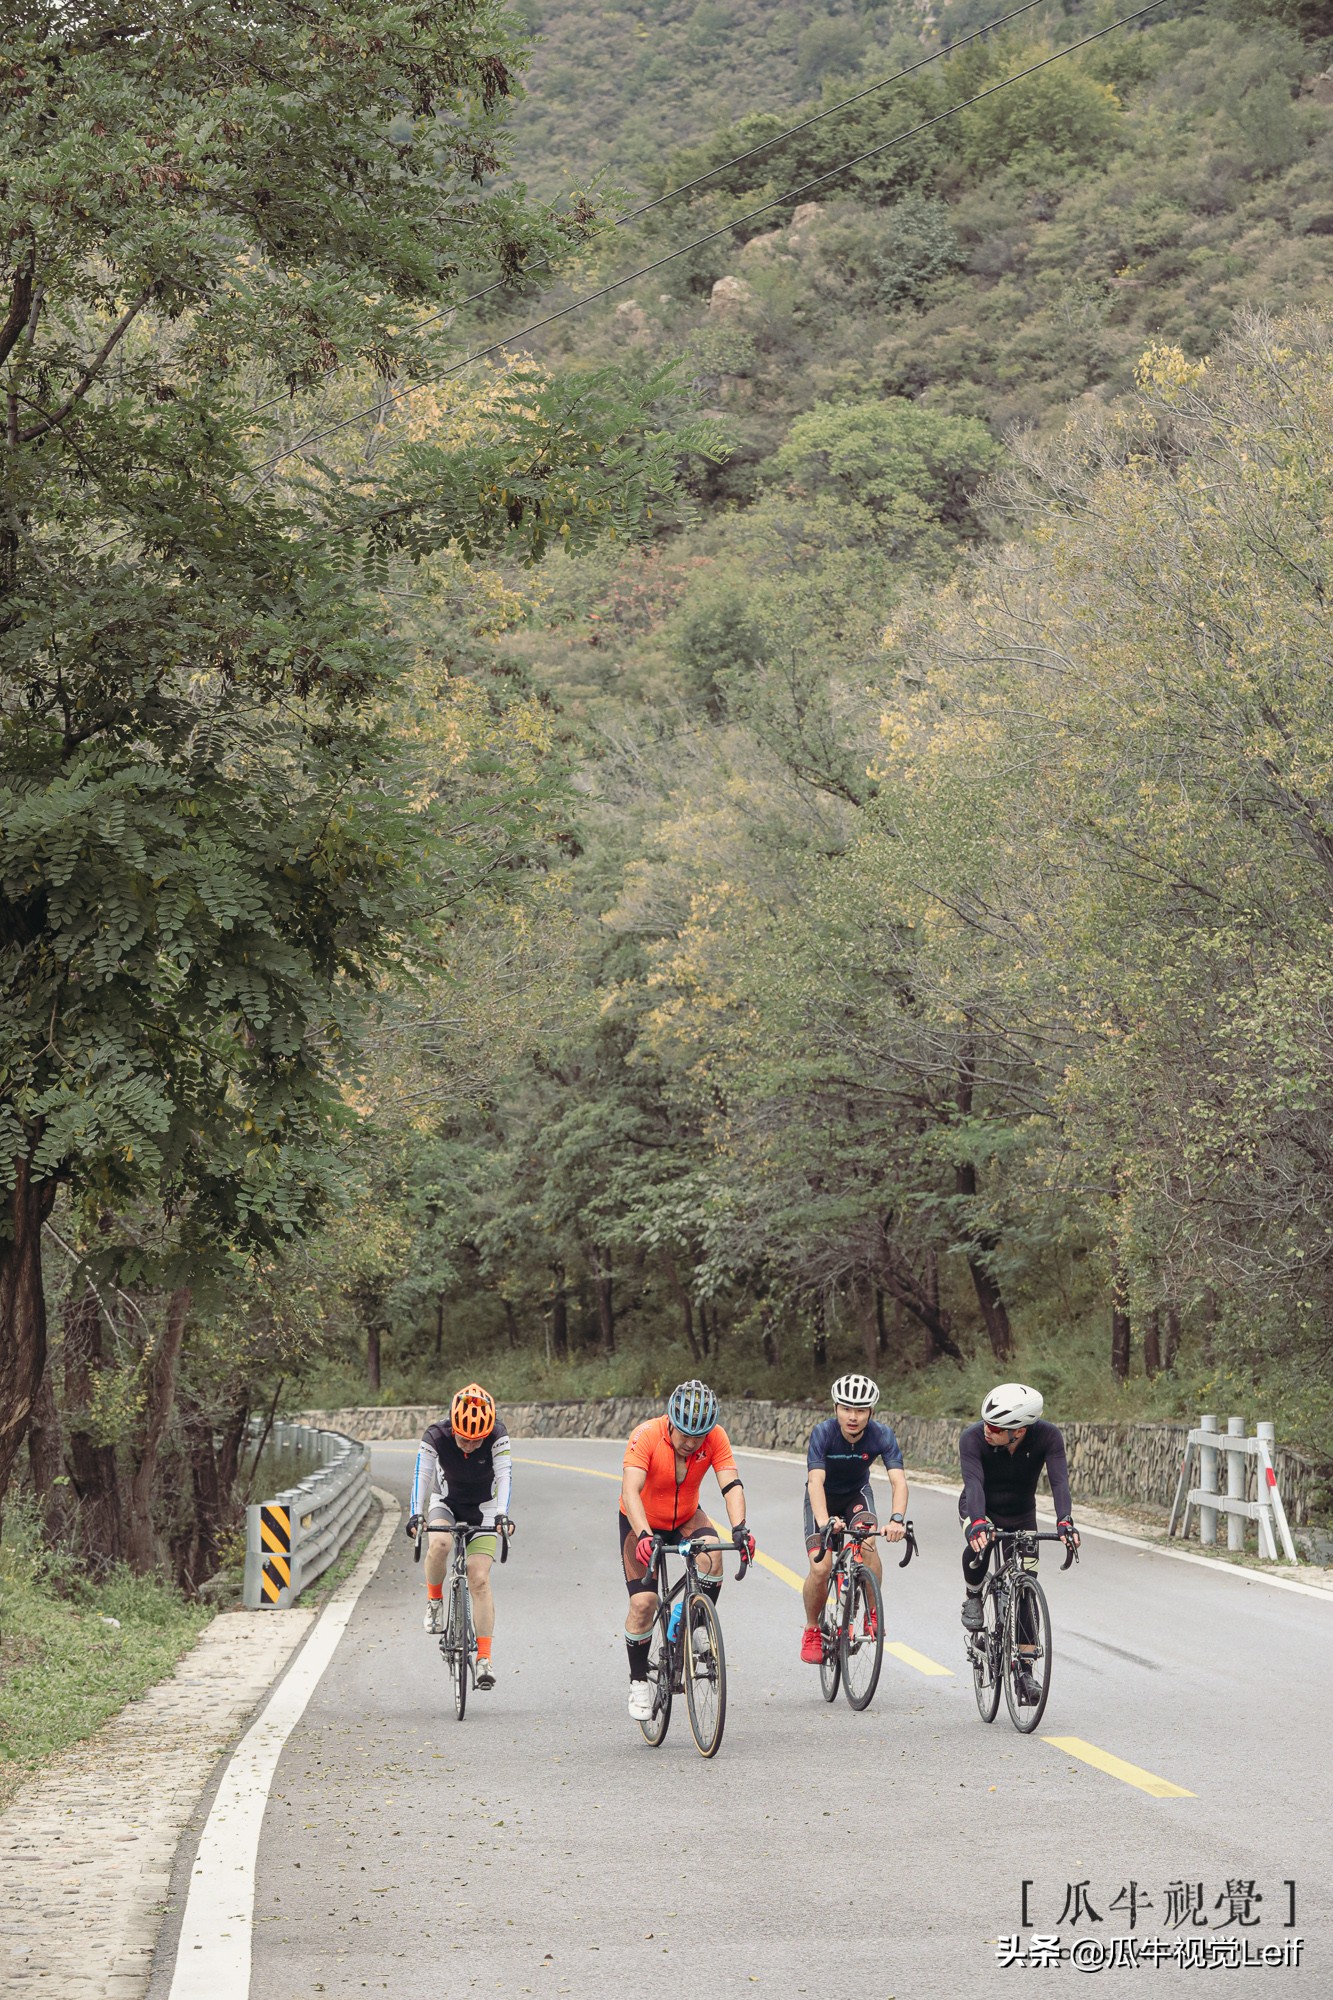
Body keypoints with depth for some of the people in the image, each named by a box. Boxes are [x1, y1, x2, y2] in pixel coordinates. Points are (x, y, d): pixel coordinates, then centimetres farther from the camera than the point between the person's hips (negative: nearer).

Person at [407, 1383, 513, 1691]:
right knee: (439, 1544, -35)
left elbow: (504, 1474, -32)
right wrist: (416, 1515, -47)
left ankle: (484, 1657, -8)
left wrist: (502, 1514, -47)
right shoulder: (436, 1437, -25)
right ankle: (434, 1599, -7)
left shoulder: (497, 1436, -24)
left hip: (482, 1509, 0)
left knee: (479, 1579, -13)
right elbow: (422, 1475, -32)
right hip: (445, 1503, 0)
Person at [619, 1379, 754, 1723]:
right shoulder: (646, 1436, -31)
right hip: (642, 1524, -2)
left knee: (711, 1558, -30)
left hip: (686, 1518, 2)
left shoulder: (715, 1438, -22)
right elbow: (630, 1491, -40)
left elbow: (732, 1485, -29)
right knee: (643, 1603, -14)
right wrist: (644, 1536, -55)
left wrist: (739, 1529, -47)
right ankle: (638, 1682, 8)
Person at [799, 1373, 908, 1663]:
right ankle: (812, 1629, 7)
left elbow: (898, 1480, -35)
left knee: (868, 1544, -29)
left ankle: (872, 1615, -11)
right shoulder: (823, 1433, -30)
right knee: (820, 1567, -18)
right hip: (825, 1498, -1)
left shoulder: (882, 1436, -26)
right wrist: (825, 1522, -58)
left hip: (857, 1494, 1)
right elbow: (816, 1481, -40)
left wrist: (897, 1519, -54)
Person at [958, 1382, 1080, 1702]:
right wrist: (978, 1523, -60)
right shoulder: (973, 1438, -32)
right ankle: (973, 1599, -6)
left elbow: (1059, 1480, -37)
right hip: (980, 1510, -2)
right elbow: (973, 1482, -43)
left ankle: (1024, 1672, 4)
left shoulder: (1047, 1436, -28)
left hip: (1021, 1516, 2)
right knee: (980, 1544, -36)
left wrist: (1065, 1520, -55)